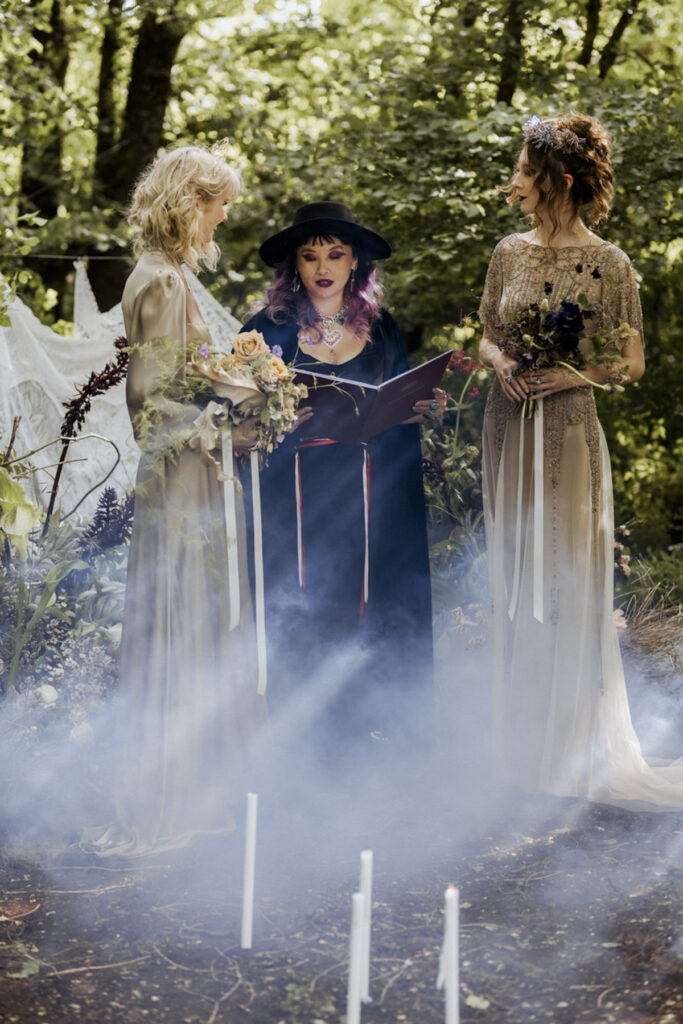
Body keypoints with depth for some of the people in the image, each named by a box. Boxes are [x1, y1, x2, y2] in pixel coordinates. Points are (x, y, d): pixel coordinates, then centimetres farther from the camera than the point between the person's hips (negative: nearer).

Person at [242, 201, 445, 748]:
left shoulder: (381, 329, 11)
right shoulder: (270, 329, 3)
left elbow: (402, 415, 15)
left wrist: (425, 409, -5)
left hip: (366, 493, 3)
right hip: (294, 493, -2)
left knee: (363, 612, 0)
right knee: (297, 614, -5)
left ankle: (353, 729, 9)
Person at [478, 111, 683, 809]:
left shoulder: (608, 265, -7)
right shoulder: (510, 253, 7)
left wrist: (572, 374, -17)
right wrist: (501, 364, -5)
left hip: (567, 430, -5)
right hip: (507, 428, 5)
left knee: (567, 581, -1)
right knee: (514, 580, 10)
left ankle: (574, 746, 11)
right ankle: (522, 742, 21)